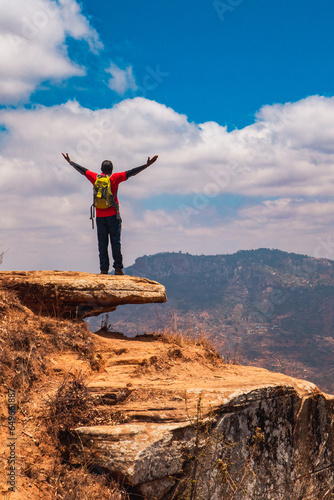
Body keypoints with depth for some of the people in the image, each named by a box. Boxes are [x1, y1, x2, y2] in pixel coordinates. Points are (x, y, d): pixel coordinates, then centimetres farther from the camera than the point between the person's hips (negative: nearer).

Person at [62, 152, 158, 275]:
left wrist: (70, 162, 31)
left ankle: (104, 269, -1)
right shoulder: (115, 178, -3)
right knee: (115, 242, -2)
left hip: (100, 216, 2)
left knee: (102, 243, 3)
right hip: (113, 215, -2)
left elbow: (82, 170, 17)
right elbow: (130, 173, -7)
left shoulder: (95, 178, 5)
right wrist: (146, 165, -8)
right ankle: (118, 267, -7)